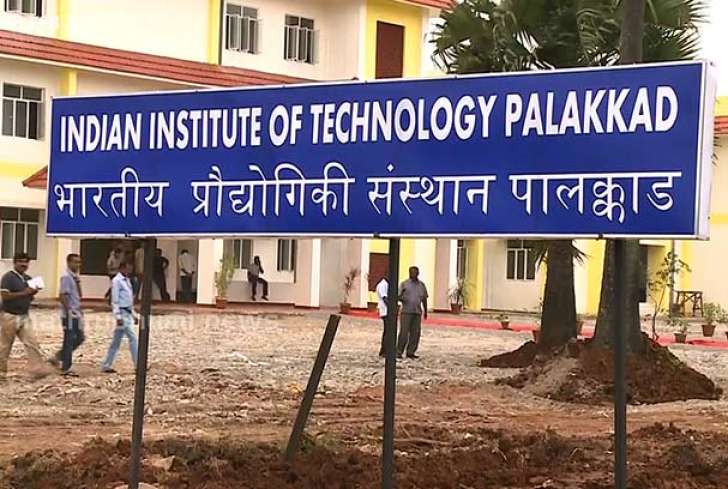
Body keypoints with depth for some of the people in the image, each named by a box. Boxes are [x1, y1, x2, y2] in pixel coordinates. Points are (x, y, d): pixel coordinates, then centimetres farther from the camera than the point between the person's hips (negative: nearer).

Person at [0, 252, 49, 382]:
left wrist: (32, 293, -1)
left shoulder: (27, 278, 12)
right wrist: (24, 293, -22)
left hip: (24, 316, 7)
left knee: (31, 342, -3)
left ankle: (39, 369, -7)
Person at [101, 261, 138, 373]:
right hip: (122, 313, -9)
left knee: (116, 341, 9)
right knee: (132, 338, -9)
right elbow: (114, 300, -15)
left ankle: (106, 366, 13)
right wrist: (118, 317, -21)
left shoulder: (127, 280, 17)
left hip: (128, 314, 9)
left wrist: (133, 315, 21)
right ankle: (138, 365, -6)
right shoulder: (117, 281, -11)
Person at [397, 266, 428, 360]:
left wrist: (425, 311, 21)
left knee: (415, 333, 0)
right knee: (404, 332, -8)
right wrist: (401, 298, -25)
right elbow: (398, 297, -2)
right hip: (406, 312, -4)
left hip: (417, 312, 4)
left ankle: (411, 352, 6)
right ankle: (399, 352, -3)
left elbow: (424, 299, 20)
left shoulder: (421, 285, 11)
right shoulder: (404, 284, 1)